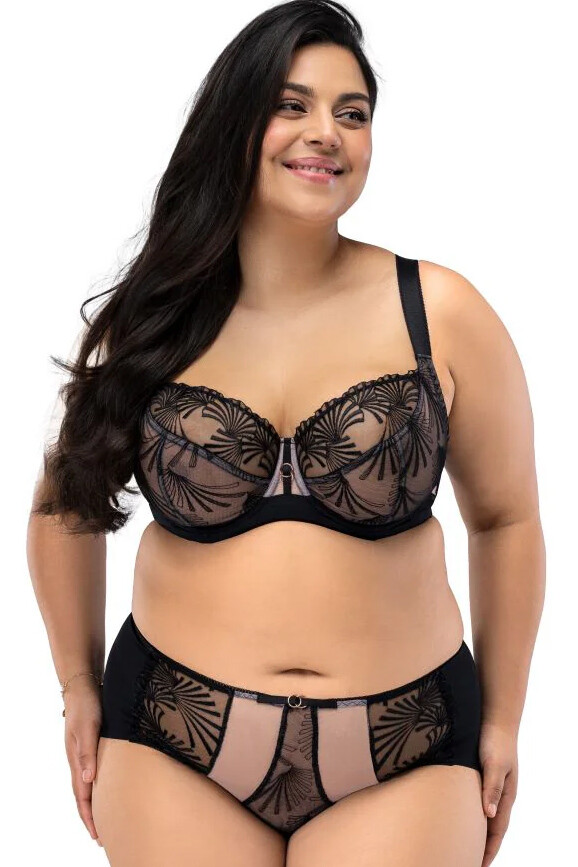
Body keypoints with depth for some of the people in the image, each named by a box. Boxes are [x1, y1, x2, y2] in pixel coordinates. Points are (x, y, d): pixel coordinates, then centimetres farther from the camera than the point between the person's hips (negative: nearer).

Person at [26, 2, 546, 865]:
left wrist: (502, 721, 7)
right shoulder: (148, 325, -2)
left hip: (403, 760, -1)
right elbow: (66, 508, 12)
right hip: (172, 748, 1)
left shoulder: (440, 314, -5)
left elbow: (507, 520, 4)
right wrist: (80, 684, 13)